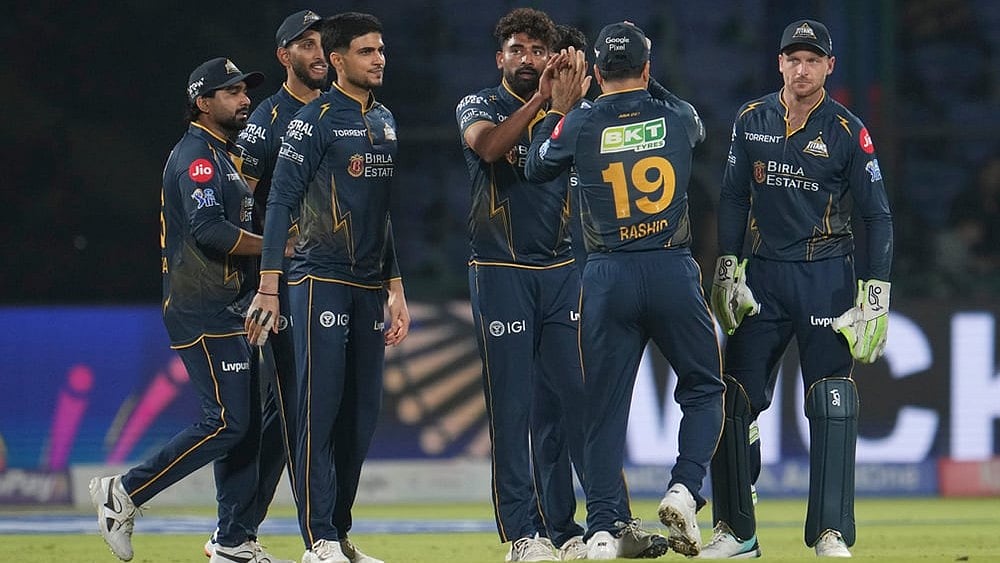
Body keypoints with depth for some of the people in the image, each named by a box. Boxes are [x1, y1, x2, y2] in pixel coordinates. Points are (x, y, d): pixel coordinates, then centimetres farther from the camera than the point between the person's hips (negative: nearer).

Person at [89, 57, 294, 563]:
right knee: (227, 422, -13)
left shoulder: (225, 156, 21)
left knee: (246, 424, 7)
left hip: (231, 309, 10)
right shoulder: (197, 154, -11)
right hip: (203, 312, -10)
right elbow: (209, 229, -23)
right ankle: (124, 494, -6)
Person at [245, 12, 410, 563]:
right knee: (321, 408, -8)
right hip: (321, 282, -7)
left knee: (362, 414, 7)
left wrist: (396, 289, 18)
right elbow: (281, 202, -11)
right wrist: (268, 288, -18)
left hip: (369, 285, 7)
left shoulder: (385, 120, 15)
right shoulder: (316, 119, -8)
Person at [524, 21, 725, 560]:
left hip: (607, 277, 0)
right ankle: (684, 489, -6)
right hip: (673, 272, 0)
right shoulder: (678, 116, 2)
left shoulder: (580, 125, -1)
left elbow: (536, 167, 17)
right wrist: (646, 86, 36)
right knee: (703, 387, 15)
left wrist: (558, 108, 26)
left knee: (604, 406, 6)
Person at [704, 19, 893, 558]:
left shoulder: (847, 131, -4)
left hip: (826, 276, -3)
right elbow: (733, 199, 13)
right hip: (763, 275, 3)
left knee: (831, 405, -9)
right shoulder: (752, 120, 5)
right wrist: (727, 270, 4)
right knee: (734, 398, -1)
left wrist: (876, 295, -8)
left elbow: (877, 216, -2)